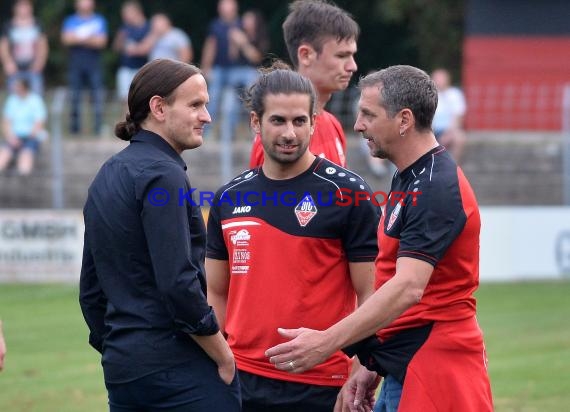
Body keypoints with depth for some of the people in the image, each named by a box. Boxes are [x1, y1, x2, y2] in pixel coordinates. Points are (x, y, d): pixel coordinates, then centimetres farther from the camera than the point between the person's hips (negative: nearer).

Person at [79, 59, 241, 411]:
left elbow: (91, 289, 19)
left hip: (122, 368, 9)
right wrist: (225, 359, -11)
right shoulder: (162, 175, -12)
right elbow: (179, 283, -19)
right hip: (179, 367, -9)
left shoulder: (107, 176, 15)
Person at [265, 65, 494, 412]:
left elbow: (408, 289, -28)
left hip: (433, 372, -10)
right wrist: (373, 365, 18)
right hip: (402, 372, 10)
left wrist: (328, 342, -33)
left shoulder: (435, 188, -18)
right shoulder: (409, 180, 15)